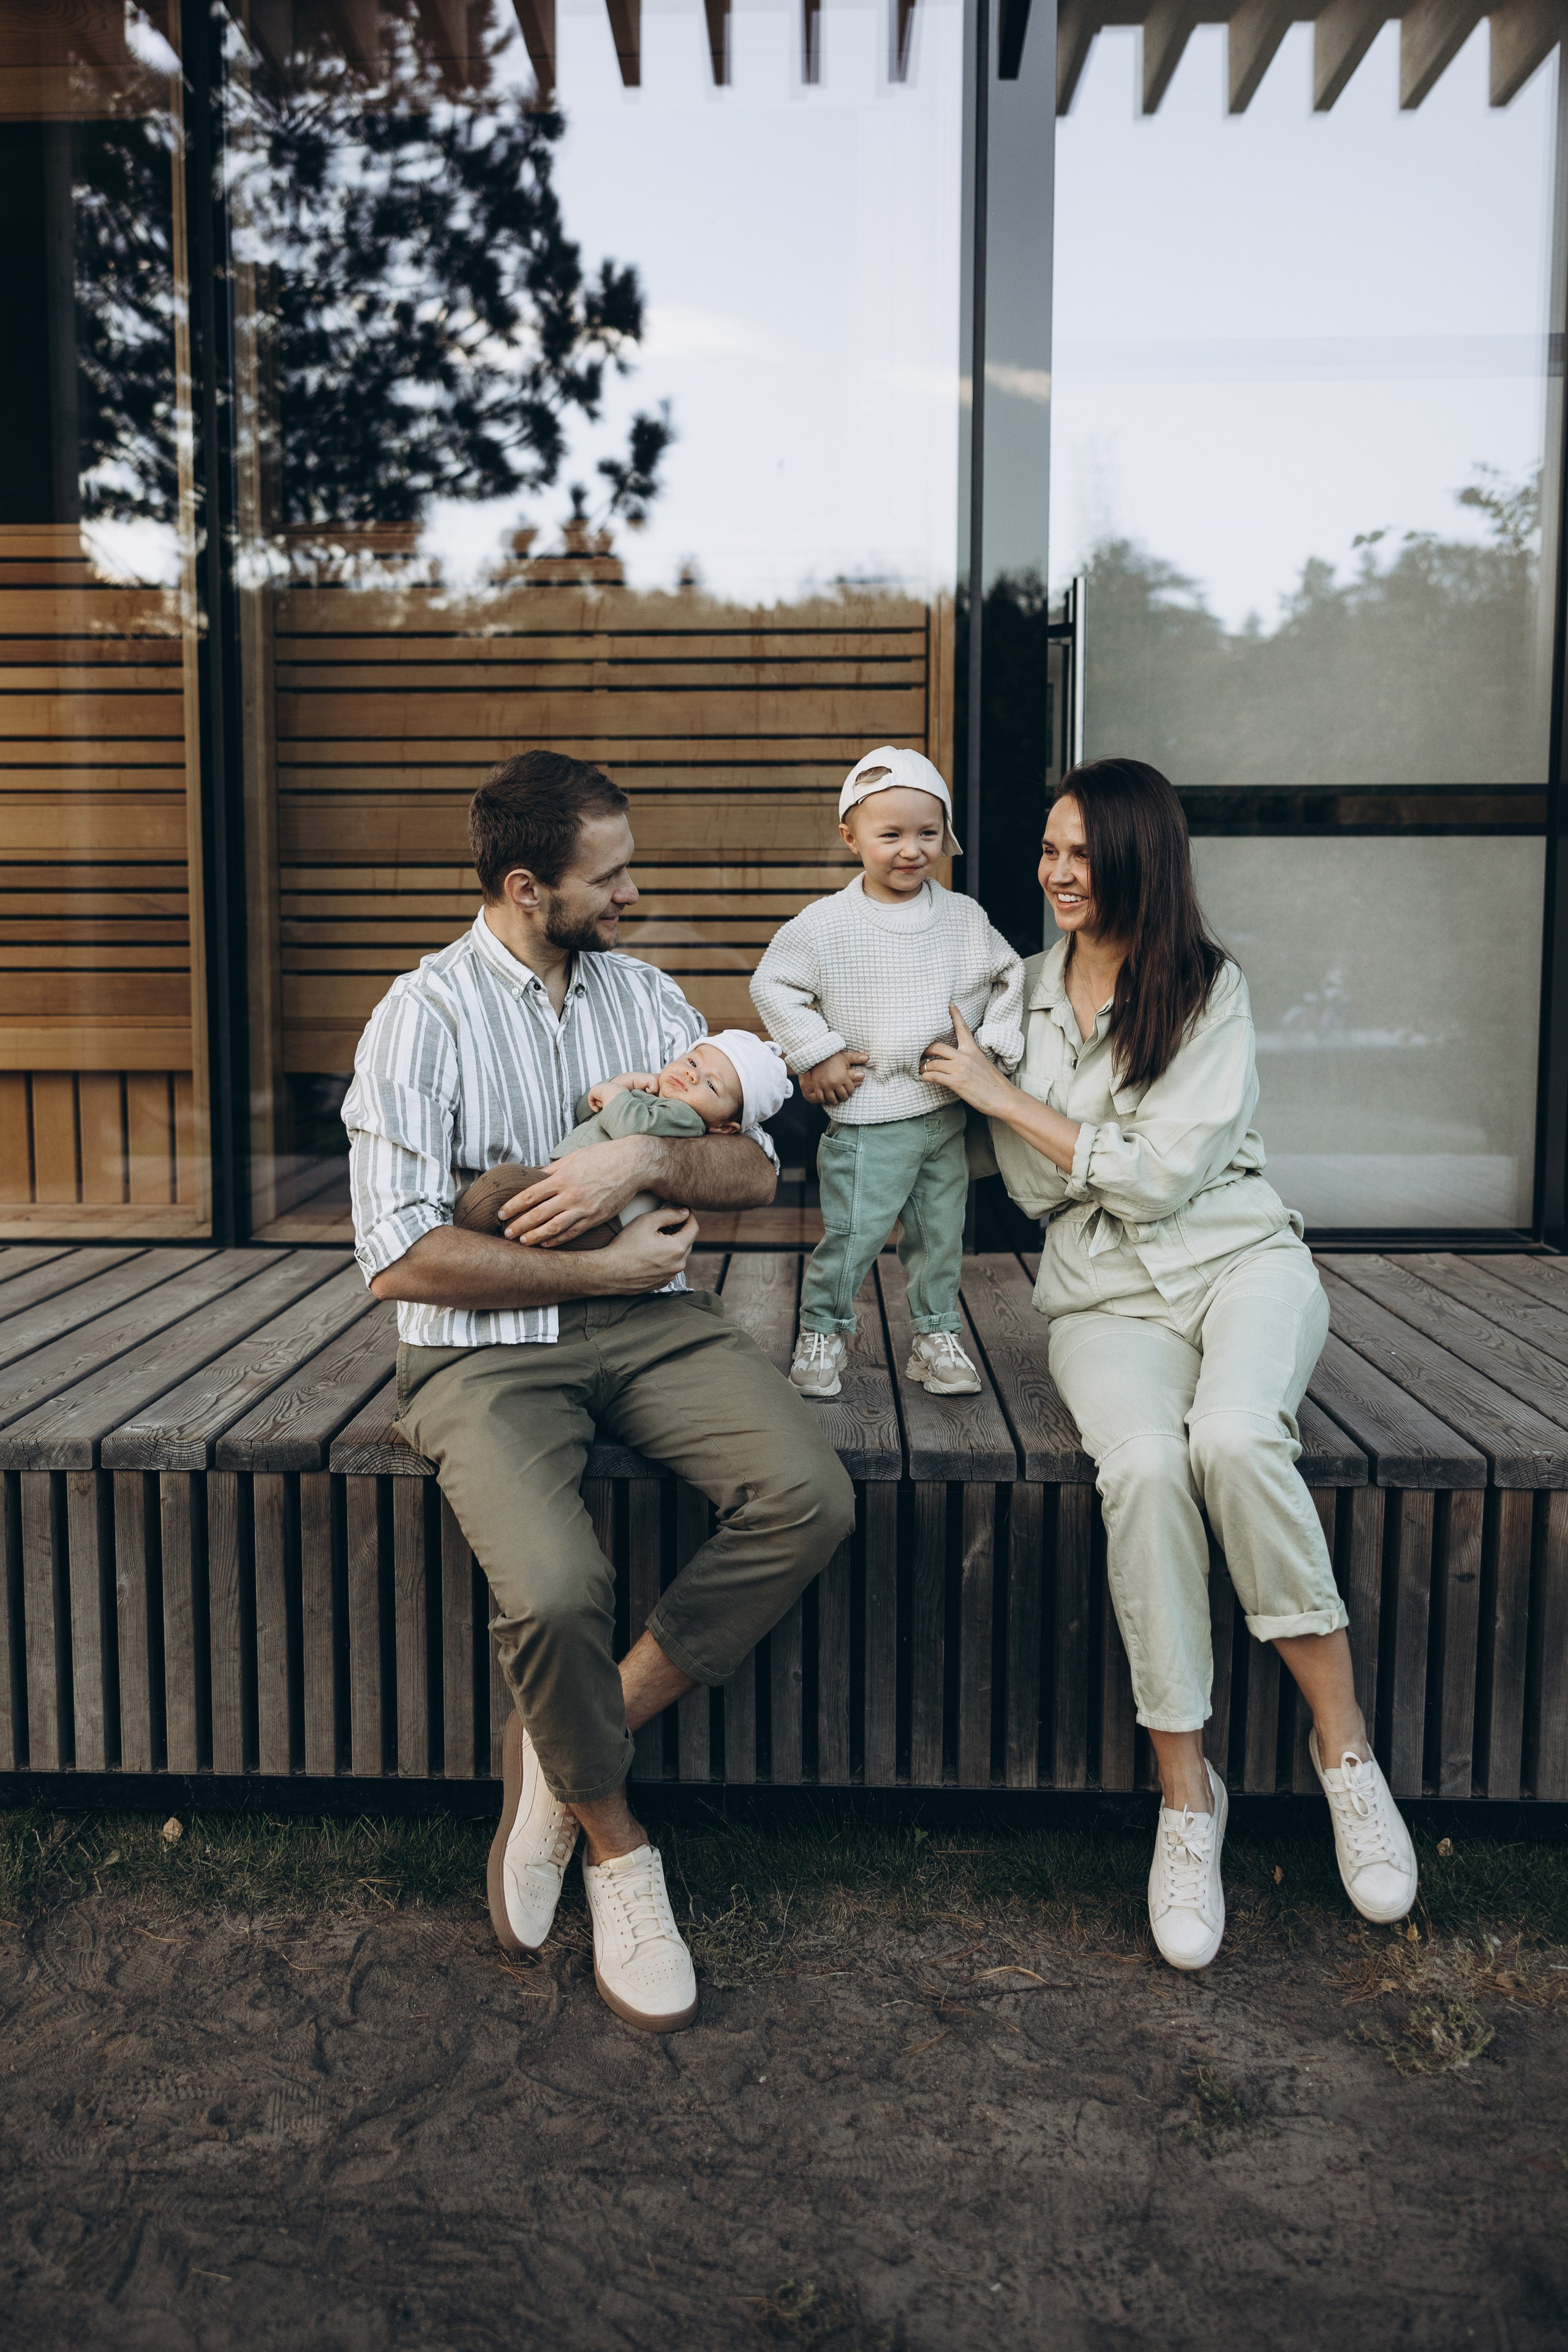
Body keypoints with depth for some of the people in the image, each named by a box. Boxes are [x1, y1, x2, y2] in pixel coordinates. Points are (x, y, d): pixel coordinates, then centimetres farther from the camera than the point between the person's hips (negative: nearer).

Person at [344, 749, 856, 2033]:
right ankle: (613, 1840, 2)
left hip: (651, 1320, 5)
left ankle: (571, 1746, -5)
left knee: (812, 1497, -22)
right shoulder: (426, 1015, -5)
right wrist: (603, 1266, -9)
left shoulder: (647, 994, 12)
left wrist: (647, 1158, -11)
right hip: (487, 1345, -4)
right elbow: (402, 1258, -12)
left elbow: (753, 1169, 10)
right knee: (556, 1588, -31)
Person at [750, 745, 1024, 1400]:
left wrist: (993, 1045, 3)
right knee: (852, 1234, -1)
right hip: (867, 1114, -3)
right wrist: (817, 1055, -6)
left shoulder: (965, 918, 3)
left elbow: (1009, 977, 14)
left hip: (948, 1111, 4)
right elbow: (772, 985, -1)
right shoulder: (826, 924, -7)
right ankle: (822, 1333, 19)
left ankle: (937, 1338, 28)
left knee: (942, 1234, 12)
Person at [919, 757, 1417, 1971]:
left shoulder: (1211, 987, -1)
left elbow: (1162, 1175, -10)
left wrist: (1005, 1096, -5)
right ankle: (1186, 1793, -17)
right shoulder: (1028, 990, 11)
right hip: (1107, 1292, 2)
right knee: (1144, 1465, -32)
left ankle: (1344, 1743, -15)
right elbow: (1038, 1188, 8)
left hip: (1242, 1258, -2)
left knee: (1234, 1438, -36)